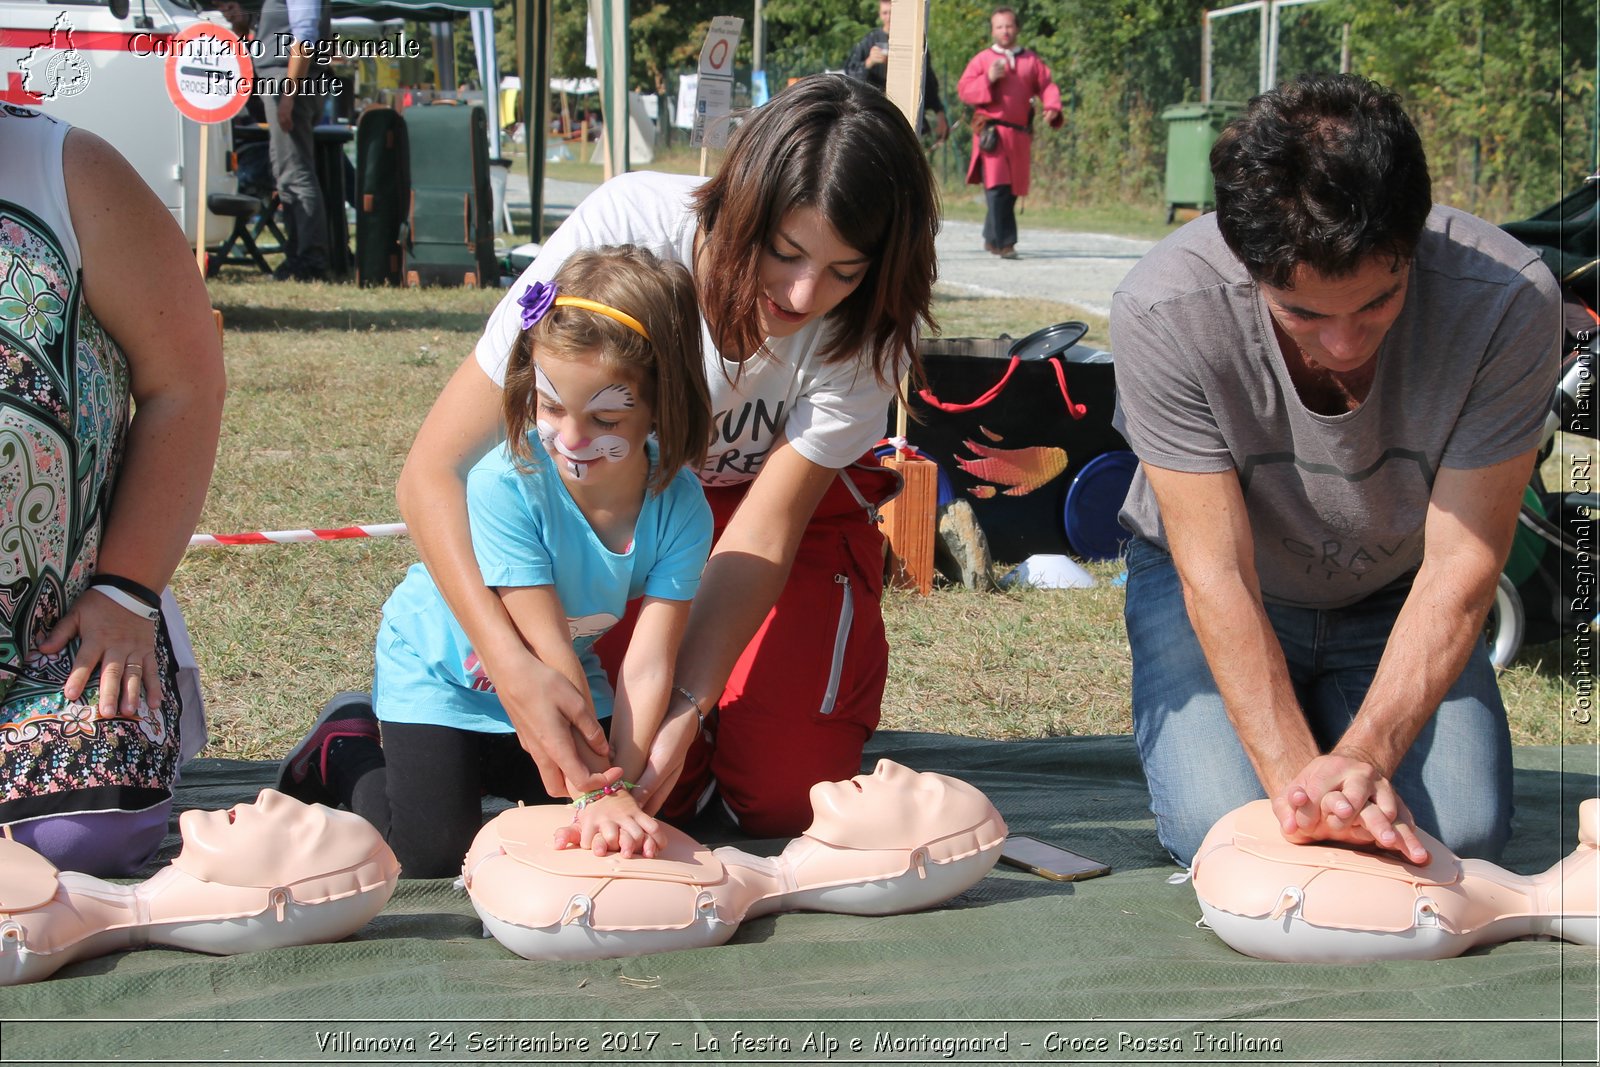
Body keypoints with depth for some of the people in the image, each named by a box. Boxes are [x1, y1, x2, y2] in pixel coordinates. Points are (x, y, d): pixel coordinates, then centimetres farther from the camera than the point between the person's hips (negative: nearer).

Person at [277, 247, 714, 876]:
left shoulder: (679, 508, -23)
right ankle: (348, 749, 16)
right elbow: (549, 655, -34)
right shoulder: (505, 486, -34)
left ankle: (483, 766, 25)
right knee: (432, 855, -14)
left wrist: (623, 788, -35)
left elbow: (648, 665, -25)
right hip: (442, 673, -4)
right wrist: (597, 791, -36)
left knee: (622, 834, 0)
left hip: (568, 680, 5)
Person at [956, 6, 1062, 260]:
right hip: (992, 132, -4)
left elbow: (1047, 86, 7)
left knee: (1012, 190, 9)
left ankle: (991, 239, 25)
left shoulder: (1031, 60, 14)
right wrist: (988, 80, -14)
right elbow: (963, 90, 2)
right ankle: (1004, 243, -17)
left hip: (1020, 134, 4)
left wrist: (1052, 107, -13)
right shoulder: (982, 59, 8)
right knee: (997, 187, -16)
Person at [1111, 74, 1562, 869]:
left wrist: (1365, 755, -39)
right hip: (1215, 585, -1)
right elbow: (1215, 575, -28)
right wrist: (1298, 774, -39)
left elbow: (1459, 567, -26)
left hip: (1396, 596, 1)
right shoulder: (1164, 312, -32)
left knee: (1462, 831, -20)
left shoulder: (1508, 301, -30)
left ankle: (1343, 730, 14)